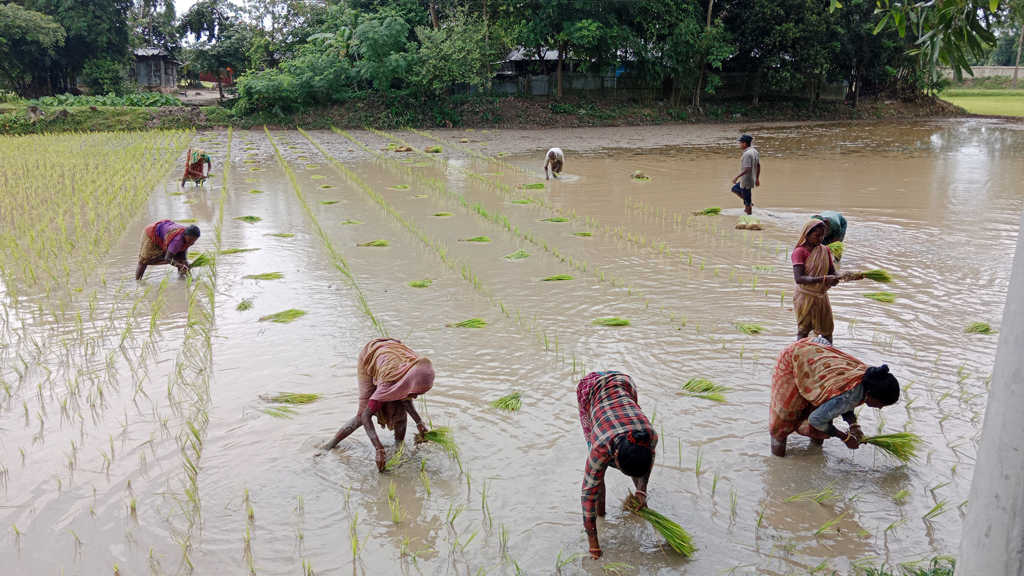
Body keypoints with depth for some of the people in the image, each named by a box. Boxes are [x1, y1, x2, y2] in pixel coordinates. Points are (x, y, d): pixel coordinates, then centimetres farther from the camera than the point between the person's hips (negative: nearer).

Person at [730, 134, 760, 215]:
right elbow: (758, 165, 13)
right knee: (734, 189, 27)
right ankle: (750, 202, 21)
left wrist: (737, 177, -29)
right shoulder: (754, 151, 6)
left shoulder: (747, 154, -23)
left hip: (746, 181, -10)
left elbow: (747, 168, -30)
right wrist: (757, 179, 21)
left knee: (747, 202, 0)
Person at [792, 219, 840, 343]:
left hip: (822, 296, 6)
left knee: (827, 330, 12)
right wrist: (823, 279, -36)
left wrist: (834, 279, -21)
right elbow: (799, 278, -26)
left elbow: (832, 272, 5)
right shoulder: (799, 252, -15)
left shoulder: (825, 250, 5)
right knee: (803, 331, 0)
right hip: (805, 297, -6)